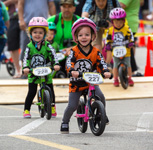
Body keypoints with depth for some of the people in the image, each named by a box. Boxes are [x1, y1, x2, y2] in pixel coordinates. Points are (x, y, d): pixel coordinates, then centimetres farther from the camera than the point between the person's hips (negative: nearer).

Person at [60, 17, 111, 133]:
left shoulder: (95, 52, -2)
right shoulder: (74, 51, -9)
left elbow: (101, 63, -8)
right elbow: (69, 62, -22)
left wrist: (106, 71, -30)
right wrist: (72, 71, -43)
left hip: (91, 82, 1)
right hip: (76, 83, -1)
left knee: (100, 96, -22)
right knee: (72, 106, -6)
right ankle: (65, 123, 19)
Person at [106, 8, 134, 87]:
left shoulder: (127, 29, -6)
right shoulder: (111, 30, -3)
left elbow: (131, 37, -4)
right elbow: (108, 39, 4)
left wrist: (130, 44, -19)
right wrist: (108, 46, -8)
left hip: (126, 51, -1)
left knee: (128, 65, 6)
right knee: (115, 66, 5)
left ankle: (129, 79, 20)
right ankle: (115, 79, 18)